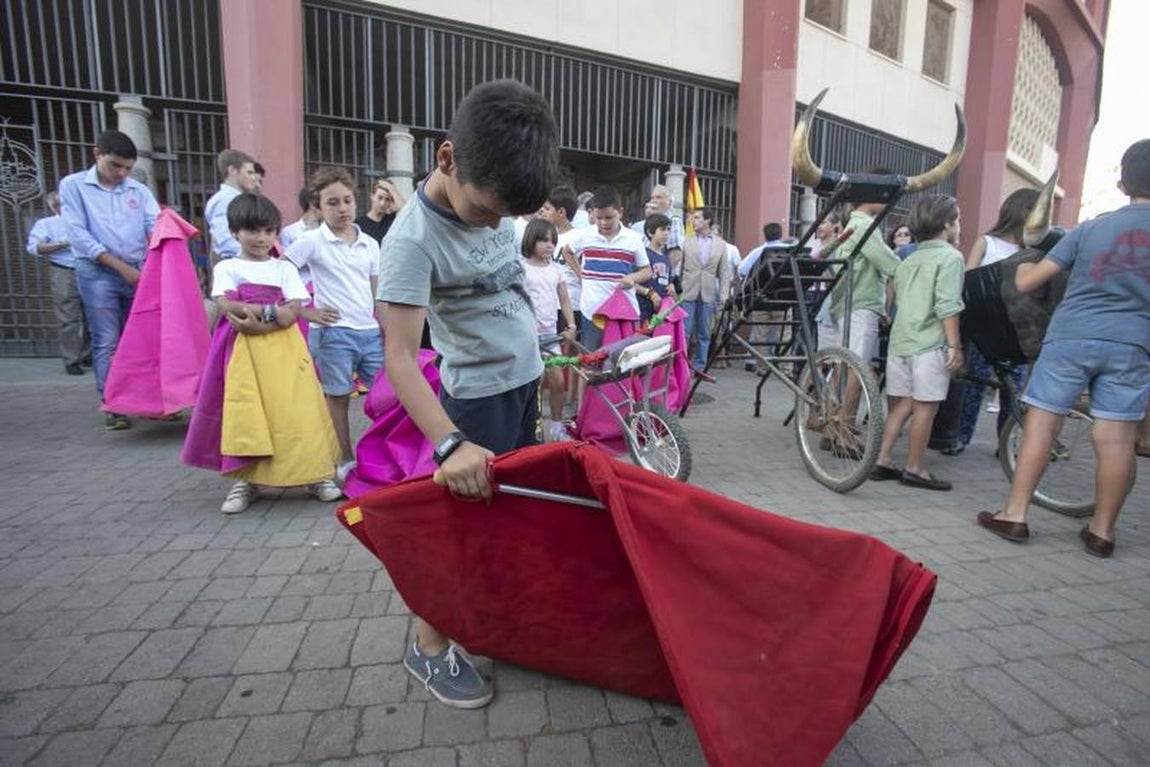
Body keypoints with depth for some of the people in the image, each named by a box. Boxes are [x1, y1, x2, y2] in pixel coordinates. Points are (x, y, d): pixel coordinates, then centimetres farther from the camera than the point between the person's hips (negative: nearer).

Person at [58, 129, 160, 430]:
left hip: (139, 272, 3)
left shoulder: (139, 190, 10)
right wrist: (121, 267, -12)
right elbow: (78, 235, -5)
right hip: (97, 273, -2)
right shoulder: (73, 185, 3)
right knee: (107, 343, -2)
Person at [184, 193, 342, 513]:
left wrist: (257, 322, -14)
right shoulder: (227, 268, 10)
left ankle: (315, 474, 5)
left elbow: (292, 313, -3)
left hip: (283, 349, 0)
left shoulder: (284, 268, 10)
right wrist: (271, 311, -13)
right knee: (244, 413, 0)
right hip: (242, 351, 1)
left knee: (294, 410, -4)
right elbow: (225, 307, -7)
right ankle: (246, 479, 13)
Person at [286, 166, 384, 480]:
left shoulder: (370, 244, 10)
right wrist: (307, 312, -5)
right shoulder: (312, 242, -3)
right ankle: (346, 460, 22)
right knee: (338, 397, 7)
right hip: (333, 333, -4)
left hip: (371, 332, 4)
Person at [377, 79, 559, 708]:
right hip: (480, 394, -7)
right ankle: (428, 646, 20)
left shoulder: (494, 198, -1)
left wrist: (547, 356, 18)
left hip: (525, 378, 8)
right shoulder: (413, 238, -23)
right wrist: (450, 444, -39)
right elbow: (399, 356, -28)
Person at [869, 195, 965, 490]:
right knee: (925, 408, 0)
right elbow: (947, 306, -15)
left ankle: (882, 460, 12)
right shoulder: (950, 257, -5)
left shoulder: (909, 260, 18)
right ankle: (914, 469, 6)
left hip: (900, 341, 7)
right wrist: (955, 346, -13)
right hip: (930, 344, -7)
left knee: (900, 405, 12)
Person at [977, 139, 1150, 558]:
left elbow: (1027, 282, 2)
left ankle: (1015, 515, 4)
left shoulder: (1090, 229, 3)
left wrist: (1023, 267, 22)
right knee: (1116, 438, 4)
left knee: (1041, 424, 2)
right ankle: (1101, 530, 12)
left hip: (1072, 335, -1)